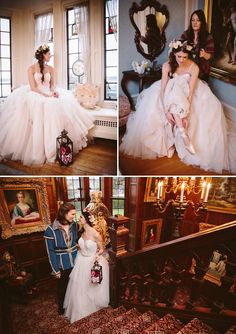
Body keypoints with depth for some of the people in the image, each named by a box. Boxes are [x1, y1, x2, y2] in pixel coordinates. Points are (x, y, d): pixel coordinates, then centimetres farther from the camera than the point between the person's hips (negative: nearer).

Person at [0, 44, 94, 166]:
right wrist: (46, 95, -19)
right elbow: (33, 87, -6)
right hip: (36, 96, -4)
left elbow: (52, 85, 9)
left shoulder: (51, 69, 14)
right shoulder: (31, 68, 1)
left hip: (49, 95, 4)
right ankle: (37, 150, -19)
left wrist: (54, 91, -15)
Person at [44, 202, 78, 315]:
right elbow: (51, 252, -16)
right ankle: (61, 306, 45)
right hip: (62, 265, -3)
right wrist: (56, 270, -12)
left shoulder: (74, 225, -11)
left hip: (75, 262, 3)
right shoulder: (51, 230, -23)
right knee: (62, 286, 19)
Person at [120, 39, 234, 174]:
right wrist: (166, 110, -35)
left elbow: (191, 91, -26)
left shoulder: (194, 67, -22)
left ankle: (172, 142, -26)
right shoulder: (167, 66, -20)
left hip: (187, 94, 1)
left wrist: (187, 114, -35)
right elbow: (163, 88, -24)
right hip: (170, 91, 0)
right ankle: (184, 134, -36)